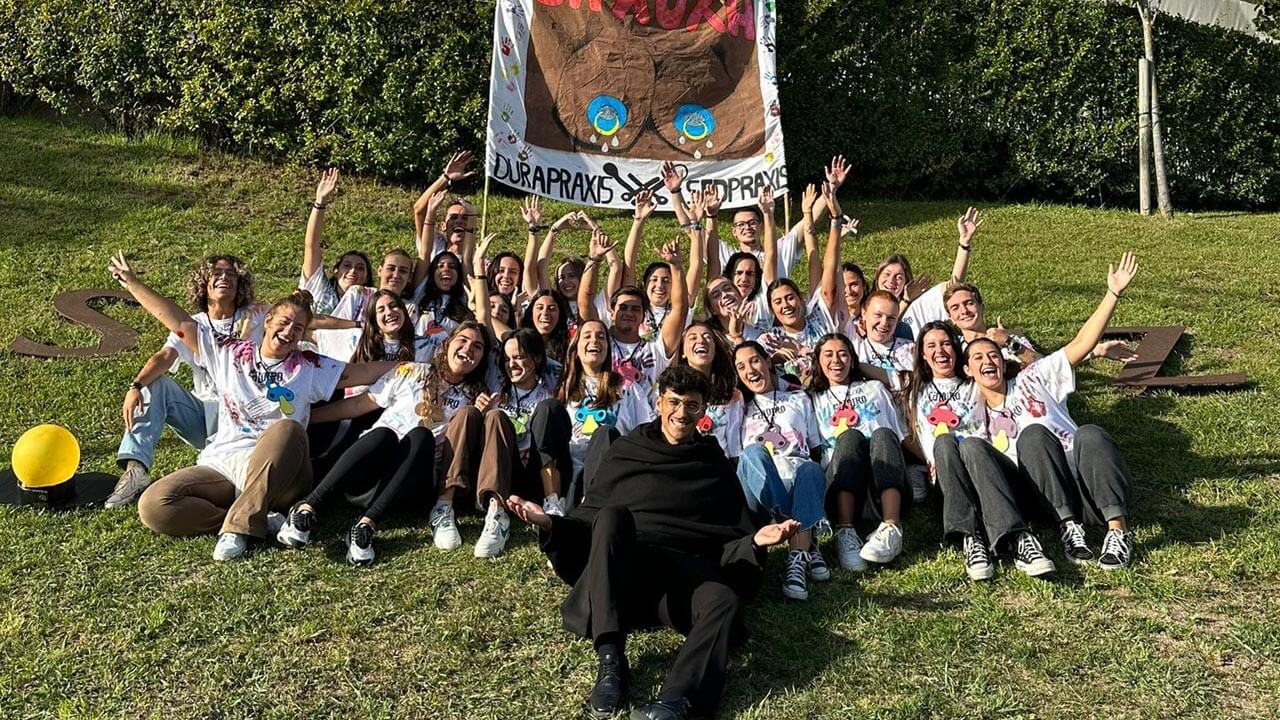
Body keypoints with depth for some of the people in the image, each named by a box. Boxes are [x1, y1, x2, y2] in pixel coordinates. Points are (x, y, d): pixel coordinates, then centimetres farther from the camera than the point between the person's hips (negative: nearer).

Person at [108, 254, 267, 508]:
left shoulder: (254, 316, 6)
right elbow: (165, 356, -10)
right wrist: (136, 386, -30)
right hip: (203, 412, 3)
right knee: (155, 384, -17)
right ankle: (135, 468, -28)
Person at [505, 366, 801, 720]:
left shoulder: (714, 464, 20)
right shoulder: (624, 450, 19)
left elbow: (731, 536, 18)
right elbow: (591, 516, 16)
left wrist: (755, 541, -5)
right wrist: (549, 523, -4)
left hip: (688, 571, 0)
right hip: (621, 566, 0)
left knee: (725, 602, -33)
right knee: (611, 514, -33)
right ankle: (610, 661, -35)